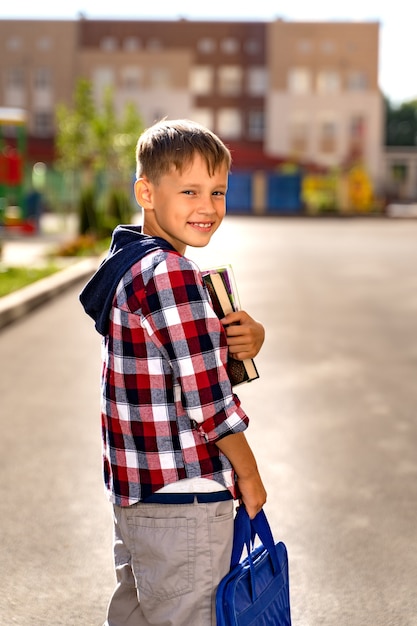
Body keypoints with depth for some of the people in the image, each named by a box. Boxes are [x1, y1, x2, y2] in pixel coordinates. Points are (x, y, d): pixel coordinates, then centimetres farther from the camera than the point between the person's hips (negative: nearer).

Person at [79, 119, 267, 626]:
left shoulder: (130, 264, 8)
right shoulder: (171, 275, -21)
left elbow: (192, 342, 13)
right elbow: (208, 399, -21)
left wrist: (249, 336, -9)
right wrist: (249, 474, -7)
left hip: (135, 490, 10)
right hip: (184, 498, -10)